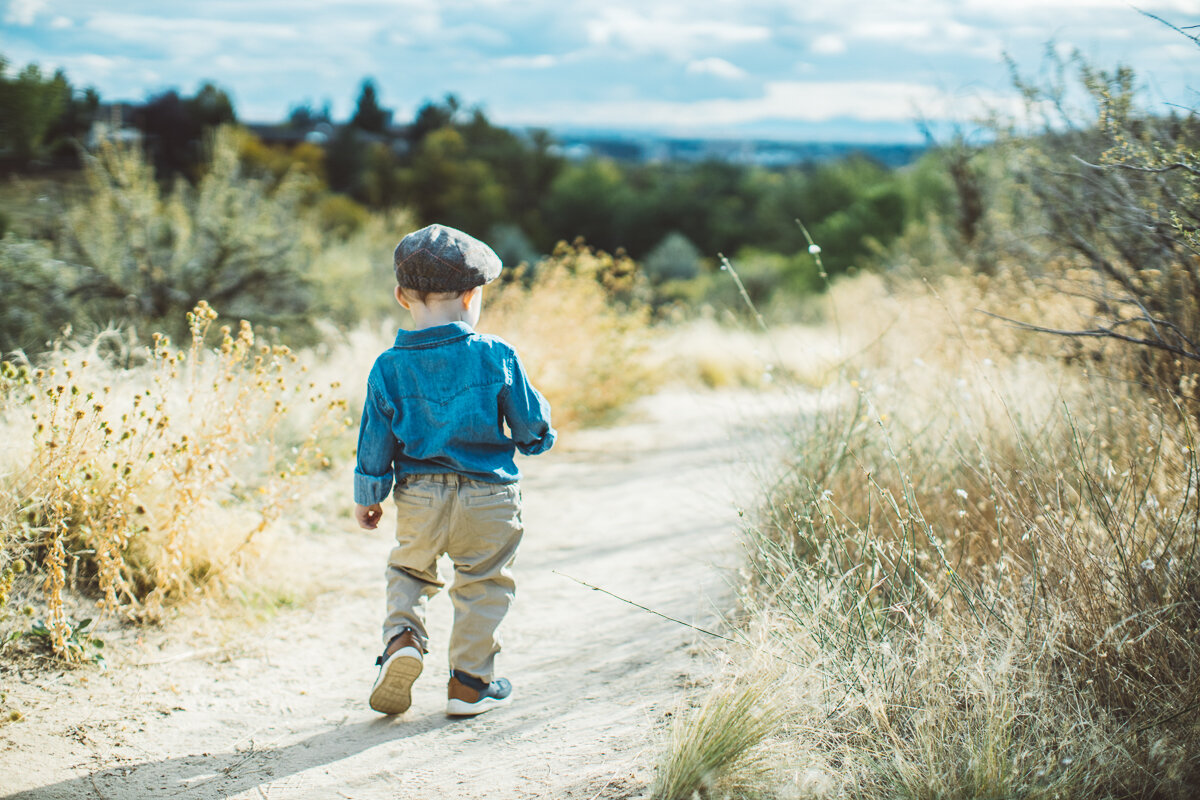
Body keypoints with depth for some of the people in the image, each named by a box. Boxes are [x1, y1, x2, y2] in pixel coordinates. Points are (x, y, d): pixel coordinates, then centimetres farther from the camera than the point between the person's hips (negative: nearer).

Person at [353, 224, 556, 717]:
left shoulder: (389, 368, -6)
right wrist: (536, 439, 20)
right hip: (488, 497, -2)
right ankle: (470, 682, 18)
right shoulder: (494, 356, -12)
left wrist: (367, 498, 14)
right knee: (482, 584, 13)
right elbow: (530, 423, -3)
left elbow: (375, 441, 1)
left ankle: (402, 635, 1)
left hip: (419, 497, 2)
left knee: (408, 569, 24)